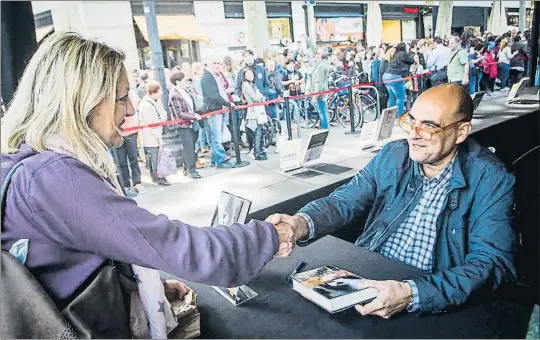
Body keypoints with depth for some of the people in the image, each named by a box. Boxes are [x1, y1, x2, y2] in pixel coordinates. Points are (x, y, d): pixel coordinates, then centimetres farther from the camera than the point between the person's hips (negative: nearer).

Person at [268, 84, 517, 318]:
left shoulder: (491, 180, -11)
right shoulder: (392, 155, 1)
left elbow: (495, 263, -18)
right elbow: (344, 201, 1)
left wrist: (411, 294, -32)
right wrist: (301, 224, -22)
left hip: (430, 304, -3)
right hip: (367, 280, 4)